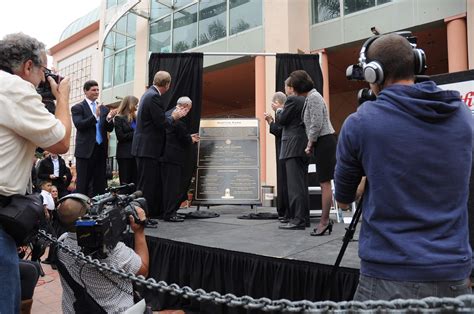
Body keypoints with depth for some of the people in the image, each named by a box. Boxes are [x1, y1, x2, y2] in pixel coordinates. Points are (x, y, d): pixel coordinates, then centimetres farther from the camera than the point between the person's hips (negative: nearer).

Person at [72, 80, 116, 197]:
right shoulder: (78, 108, 2)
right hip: (86, 150, -4)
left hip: (101, 149, 5)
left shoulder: (104, 108, 14)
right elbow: (79, 125, -13)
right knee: (83, 184, 0)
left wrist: (109, 118, -12)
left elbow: (109, 129, 8)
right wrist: (95, 115, -21)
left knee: (100, 184, 7)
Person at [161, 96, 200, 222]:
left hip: (166, 155, 10)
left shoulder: (168, 114, 15)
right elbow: (184, 137, -16)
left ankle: (167, 212, 23)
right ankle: (170, 214, 2)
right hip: (174, 157, -10)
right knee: (174, 186, -3)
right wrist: (191, 140, 5)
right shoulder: (177, 117, -17)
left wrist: (189, 137, 16)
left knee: (168, 185, 15)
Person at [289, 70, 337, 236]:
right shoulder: (310, 97, 18)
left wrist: (310, 144, -9)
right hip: (321, 142, 10)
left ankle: (324, 221, -2)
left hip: (324, 141, -10)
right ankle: (325, 220, 16)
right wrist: (311, 144, 14)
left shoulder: (314, 97, -12)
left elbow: (316, 124, -18)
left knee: (325, 182, -7)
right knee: (323, 183, 10)